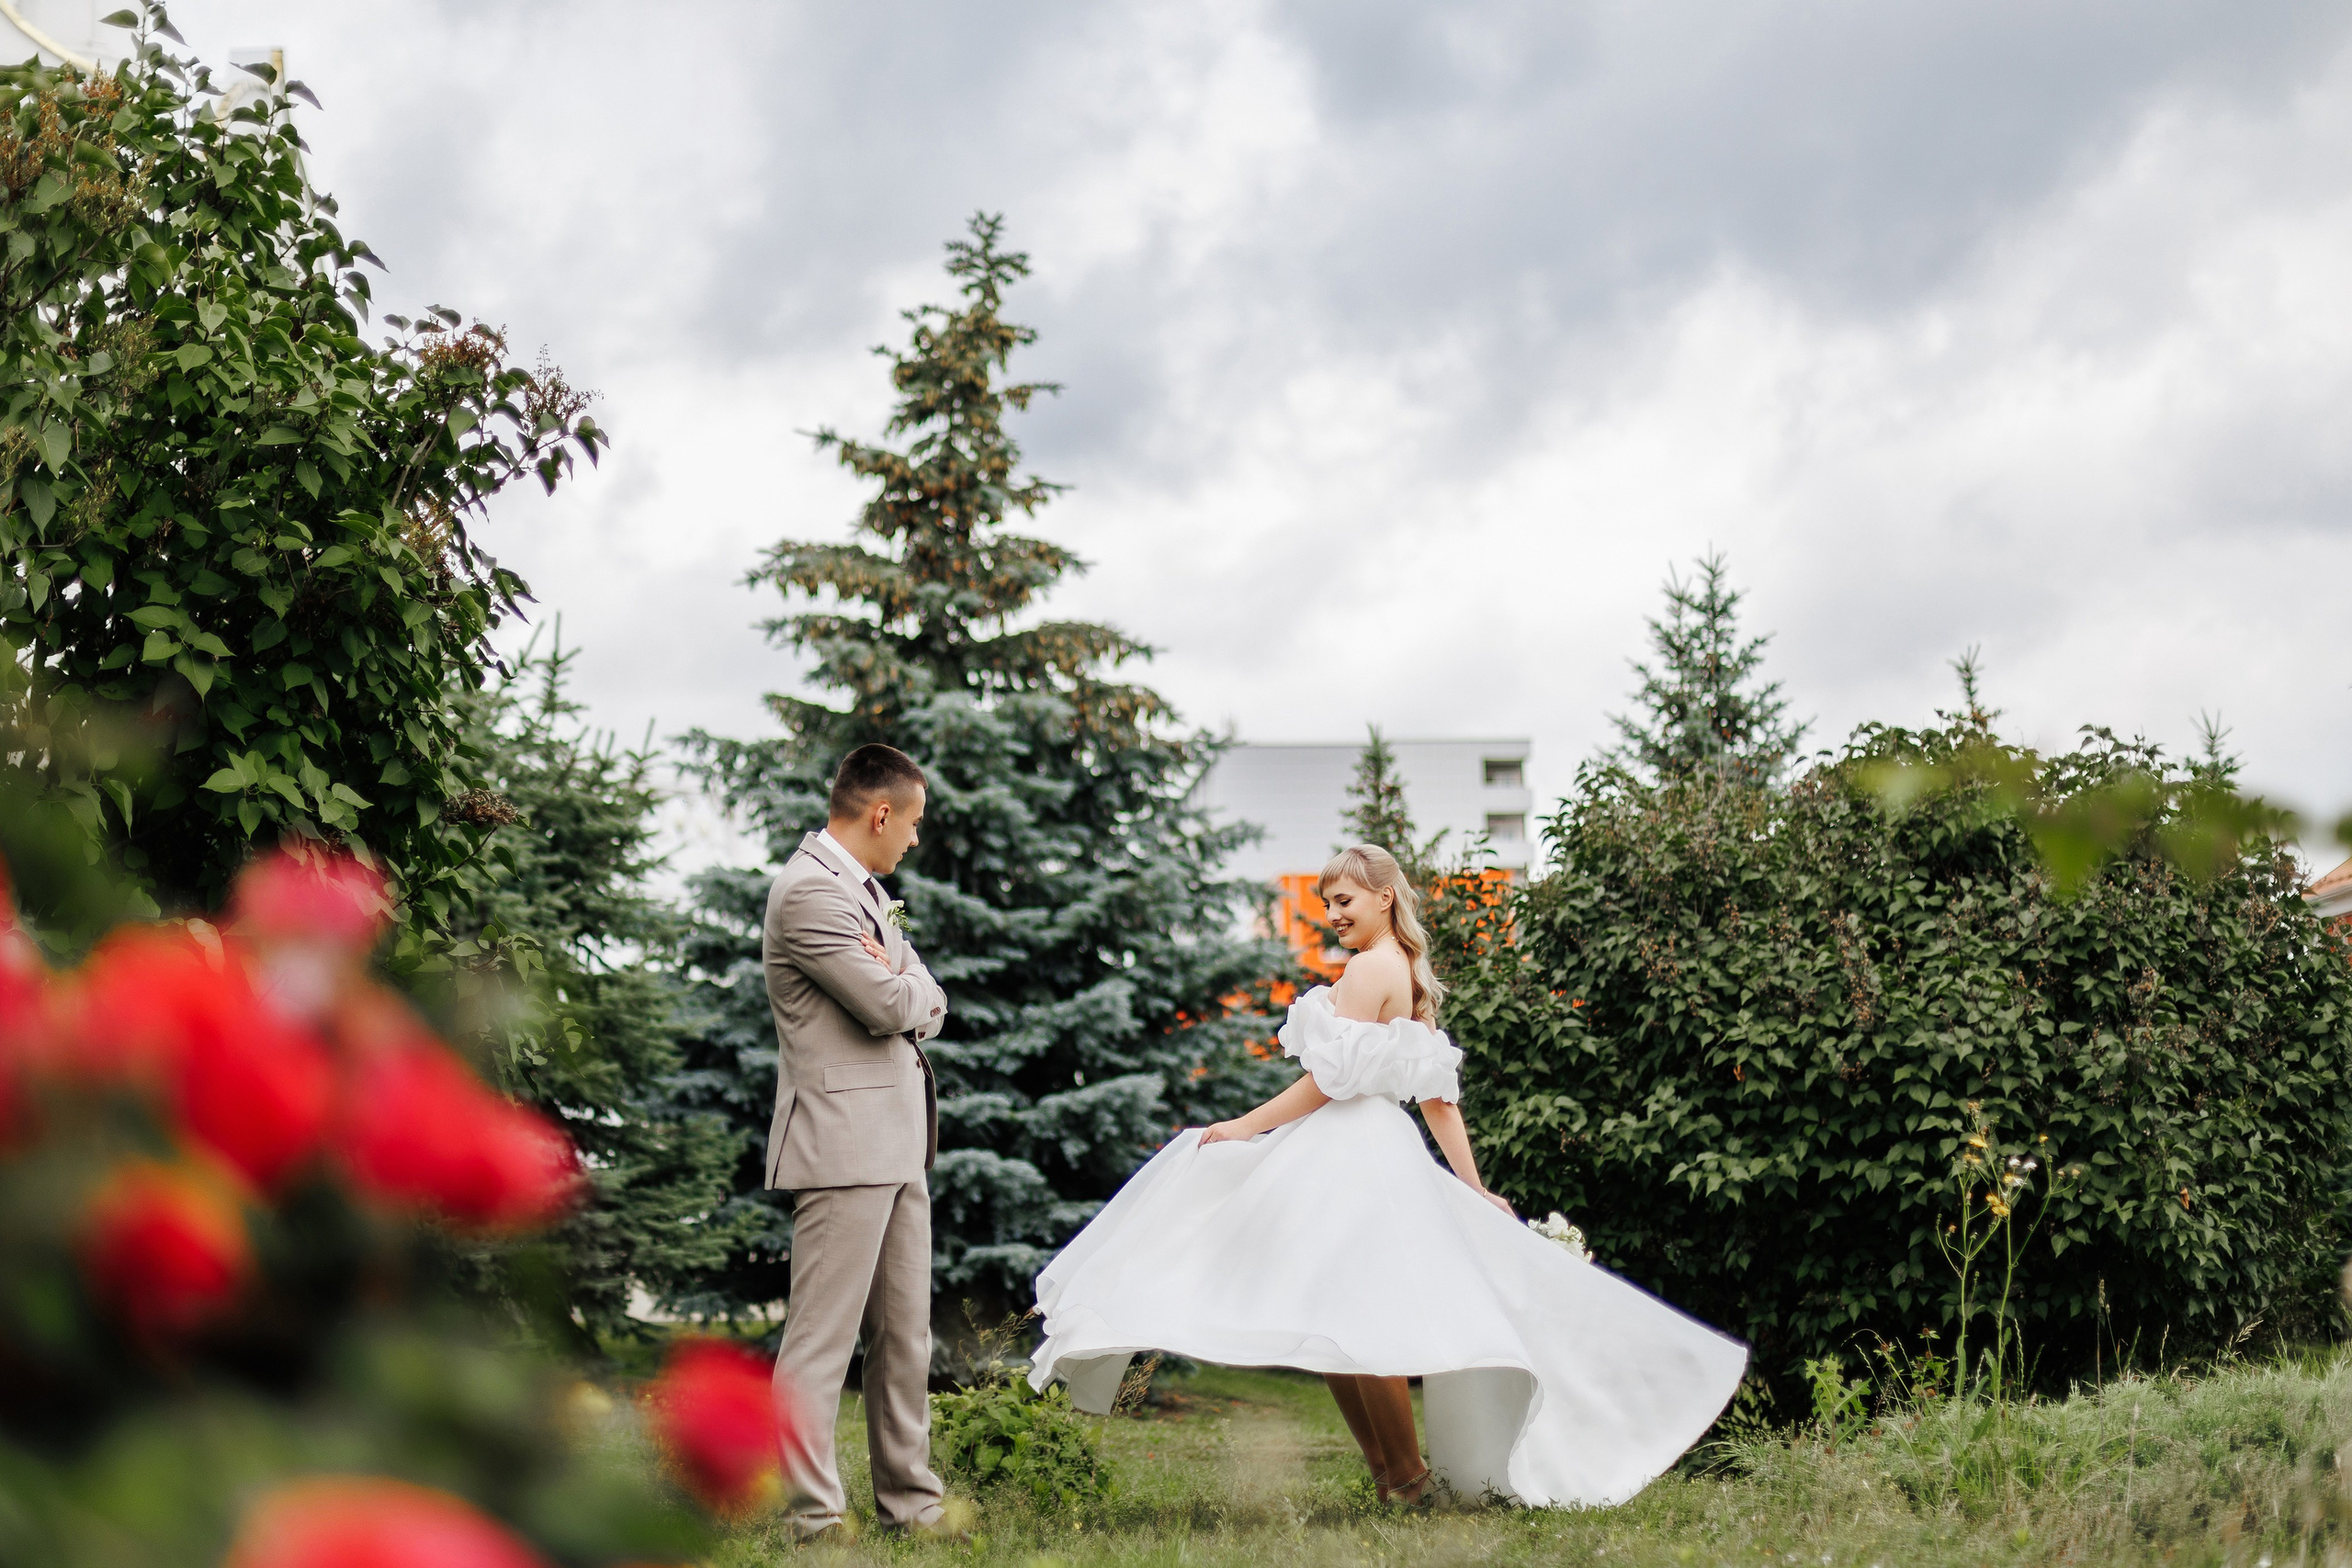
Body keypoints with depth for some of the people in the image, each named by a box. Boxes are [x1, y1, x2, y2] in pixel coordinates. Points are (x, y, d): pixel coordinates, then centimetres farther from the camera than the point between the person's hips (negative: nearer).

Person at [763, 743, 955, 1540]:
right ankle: (814, 1514, -7)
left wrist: (901, 991, -5)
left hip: (898, 1144, 10)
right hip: (845, 1142, -10)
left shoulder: (864, 888, 19)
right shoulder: (809, 891, -13)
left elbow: (928, 1005, 16)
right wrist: (908, 986, 3)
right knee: (822, 1338, -8)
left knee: (905, 1337, 12)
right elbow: (889, 1005, -18)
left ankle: (909, 1501, 19)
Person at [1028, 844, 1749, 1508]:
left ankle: (1406, 1474, 0)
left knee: (1358, 1322, -7)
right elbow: (1439, 1097, 18)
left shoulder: (1371, 968, -10)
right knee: (1332, 1328, 9)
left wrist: (1246, 1127, -11)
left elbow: (1332, 1078, -14)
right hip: (1357, 1157, 10)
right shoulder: (1411, 978, 19)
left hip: (1351, 1157, -10)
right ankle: (1393, 1476, 11)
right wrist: (1474, 1189, 17)